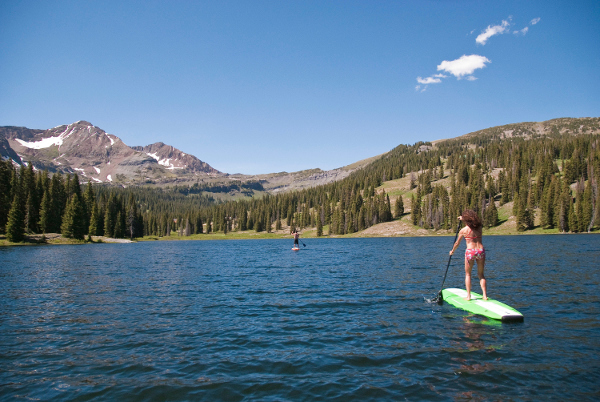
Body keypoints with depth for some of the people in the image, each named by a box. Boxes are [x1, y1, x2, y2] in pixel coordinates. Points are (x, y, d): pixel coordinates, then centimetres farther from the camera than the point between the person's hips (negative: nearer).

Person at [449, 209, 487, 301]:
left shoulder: (464, 230, -5)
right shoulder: (480, 227, 5)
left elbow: (457, 243, 8)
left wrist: (452, 251, 26)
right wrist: (463, 219, 41)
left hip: (470, 251, -3)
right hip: (481, 251, 3)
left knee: (468, 274, 12)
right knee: (481, 274, 16)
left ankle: (468, 296, 9)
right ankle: (485, 295, 9)